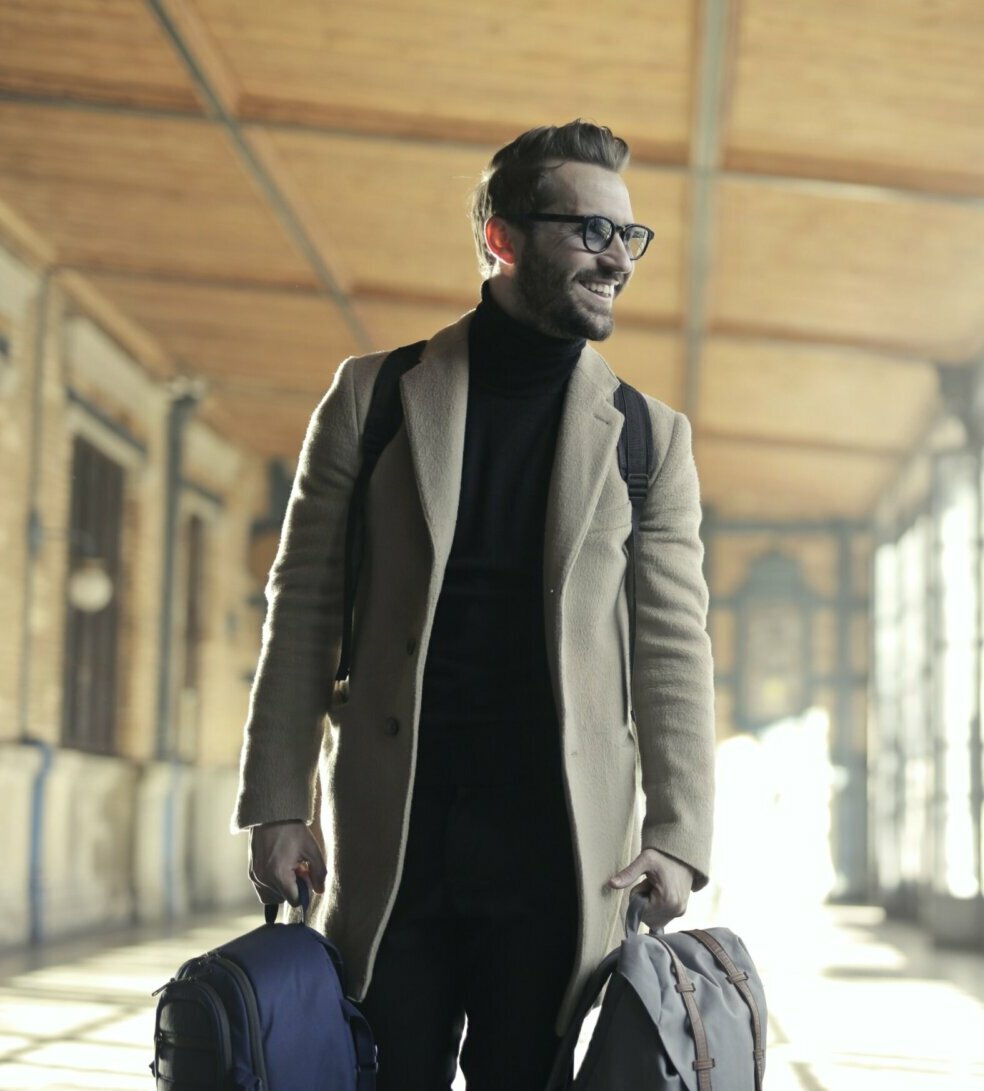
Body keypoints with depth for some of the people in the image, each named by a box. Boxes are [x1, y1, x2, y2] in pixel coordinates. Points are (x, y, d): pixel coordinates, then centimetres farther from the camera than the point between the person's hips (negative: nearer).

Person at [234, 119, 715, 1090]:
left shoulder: (650, 438, 7)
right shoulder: (372, 398, 5)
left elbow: (672, 649, 4)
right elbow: (303, 609, 5)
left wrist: (677, 837, -7)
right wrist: (277, 805, -1)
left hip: (562, 853, 0)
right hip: (389, 842, 0)